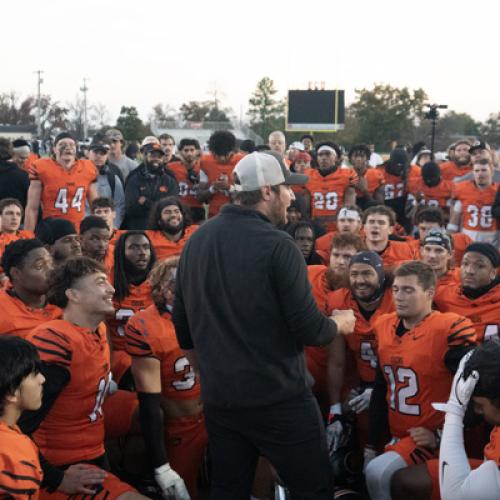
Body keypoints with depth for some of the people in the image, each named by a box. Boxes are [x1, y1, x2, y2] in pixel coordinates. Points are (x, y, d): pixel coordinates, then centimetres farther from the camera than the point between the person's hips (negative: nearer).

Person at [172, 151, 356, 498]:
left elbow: (183, 327, 13)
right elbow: (308, 331, -15)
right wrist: (341, 324, 6)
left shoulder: (197, 241, 6)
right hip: (279, 399, -7)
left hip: (218, 399, 7)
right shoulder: (277, 245, -15)